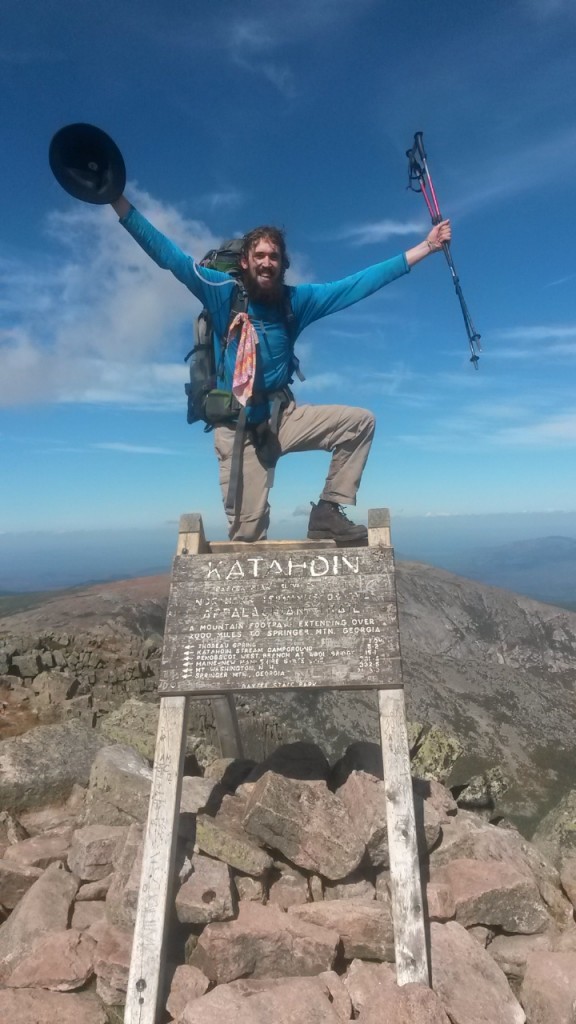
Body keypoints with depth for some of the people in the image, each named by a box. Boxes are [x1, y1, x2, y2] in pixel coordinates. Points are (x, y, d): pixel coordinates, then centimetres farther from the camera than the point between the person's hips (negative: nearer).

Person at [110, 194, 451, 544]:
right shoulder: (223, 292, -1)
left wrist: (423, 248, 6)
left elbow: (358, 284, 5)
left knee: (360, 421, -10)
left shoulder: (296, 299, 5)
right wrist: (118, 199, -10)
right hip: (238, 426, -3)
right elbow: (168, 254, -4)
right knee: (247, 533, -11)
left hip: (284, 417, 4)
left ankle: (328, 511, -4)